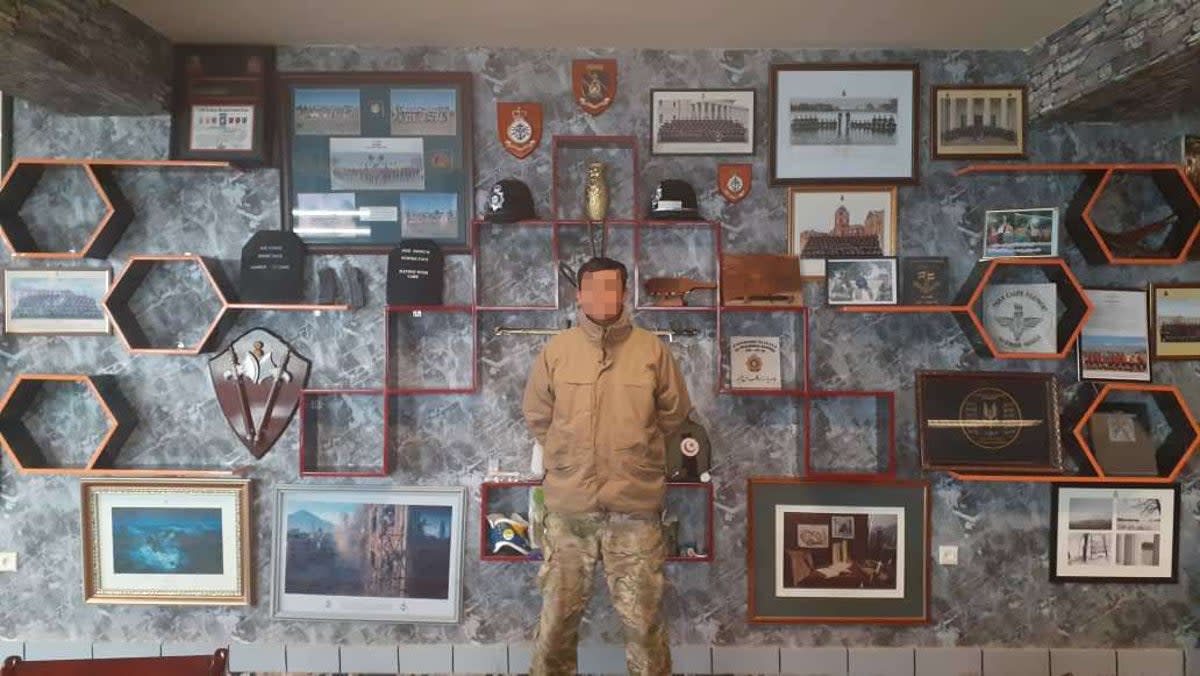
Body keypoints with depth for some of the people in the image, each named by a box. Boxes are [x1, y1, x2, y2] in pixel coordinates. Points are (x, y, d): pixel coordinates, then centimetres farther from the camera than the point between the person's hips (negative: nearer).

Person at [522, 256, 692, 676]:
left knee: (644, 619, 11)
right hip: (568, 506, 1)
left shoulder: (652, 350, -3)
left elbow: (674, 414, 9)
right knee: (557, 616, 14)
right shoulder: (555, 350, -1)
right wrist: (566, 458, 11)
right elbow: (536, 416, 11)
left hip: (635, 506, -1)